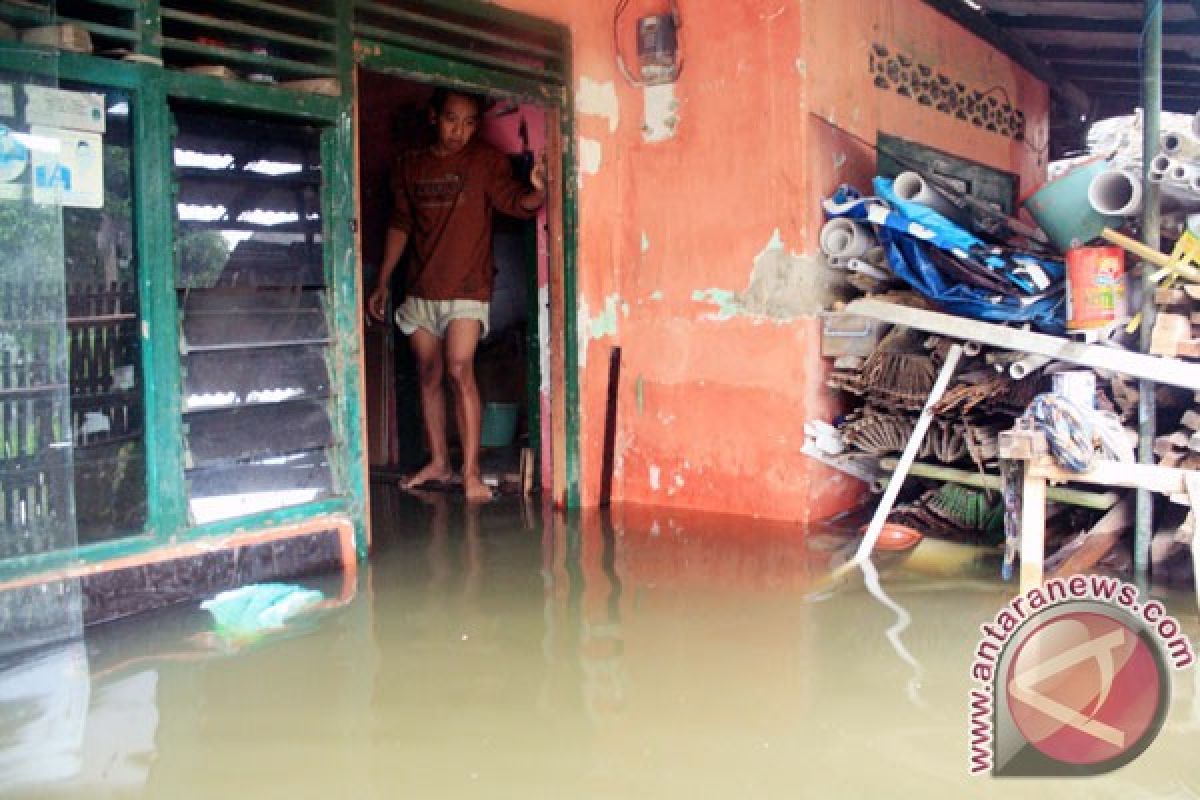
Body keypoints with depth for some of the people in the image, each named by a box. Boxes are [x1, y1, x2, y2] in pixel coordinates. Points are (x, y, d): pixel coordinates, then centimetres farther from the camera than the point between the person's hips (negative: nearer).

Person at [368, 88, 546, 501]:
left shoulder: (486, 160, -2)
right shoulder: (410, 165, 9)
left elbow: (516, 202, -16)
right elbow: (400, 225, 15)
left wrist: (537, 192, -39)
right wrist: (382, 284, 14)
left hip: (467, 287, -4)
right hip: (420, 289, 5)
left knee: (459, 370, -16)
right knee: (429, 374, 8)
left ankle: (471, 472, -13)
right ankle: (438, 462, 21)